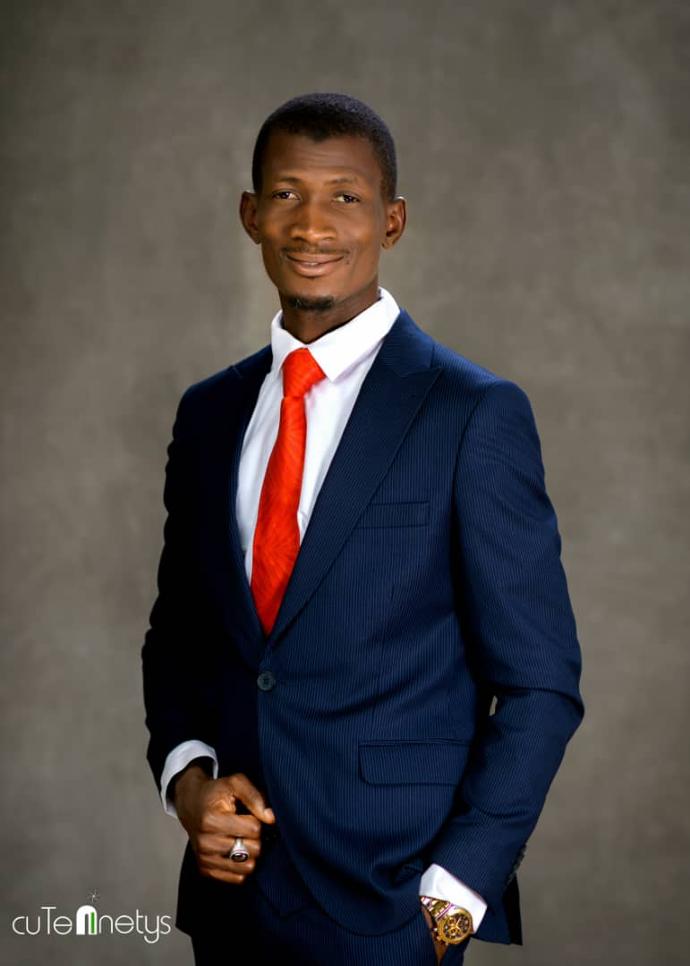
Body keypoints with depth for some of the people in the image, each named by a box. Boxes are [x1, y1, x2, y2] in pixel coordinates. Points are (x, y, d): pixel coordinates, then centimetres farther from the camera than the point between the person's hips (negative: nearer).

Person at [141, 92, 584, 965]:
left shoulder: (476, 414, -8)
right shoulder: (209, 411, 7)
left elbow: (540, 686, -8)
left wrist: (453, 895, -12)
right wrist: (186, 776, -1)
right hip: (230, 889, 5)